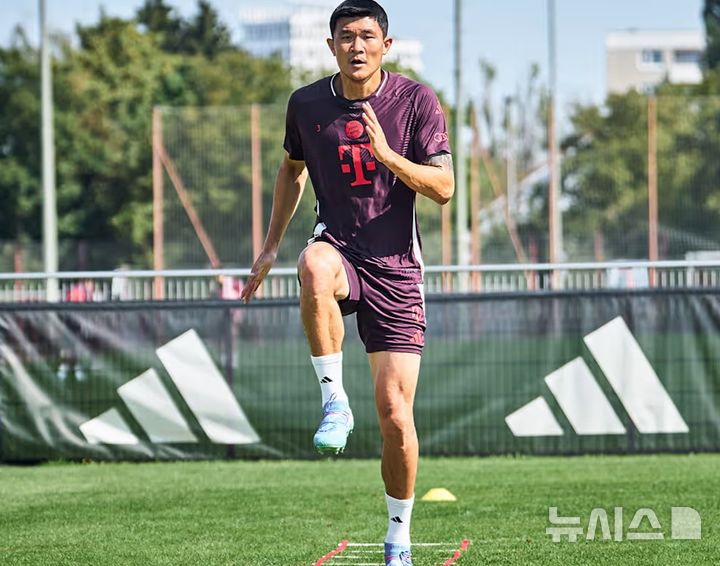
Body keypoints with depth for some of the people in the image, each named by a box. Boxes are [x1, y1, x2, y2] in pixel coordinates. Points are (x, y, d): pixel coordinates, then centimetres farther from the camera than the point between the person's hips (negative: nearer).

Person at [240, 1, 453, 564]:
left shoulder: (416, 100, -3)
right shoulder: (307, 104, 3)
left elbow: (444, 187, -9)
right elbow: (292, 169, 22)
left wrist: (387, 155, -24)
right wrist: (270, 246, 17)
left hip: (396, 270, -1)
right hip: (340, 249, 1)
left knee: (396, 416, -4)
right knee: (314, 267, -41)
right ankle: (334, 401, -27)